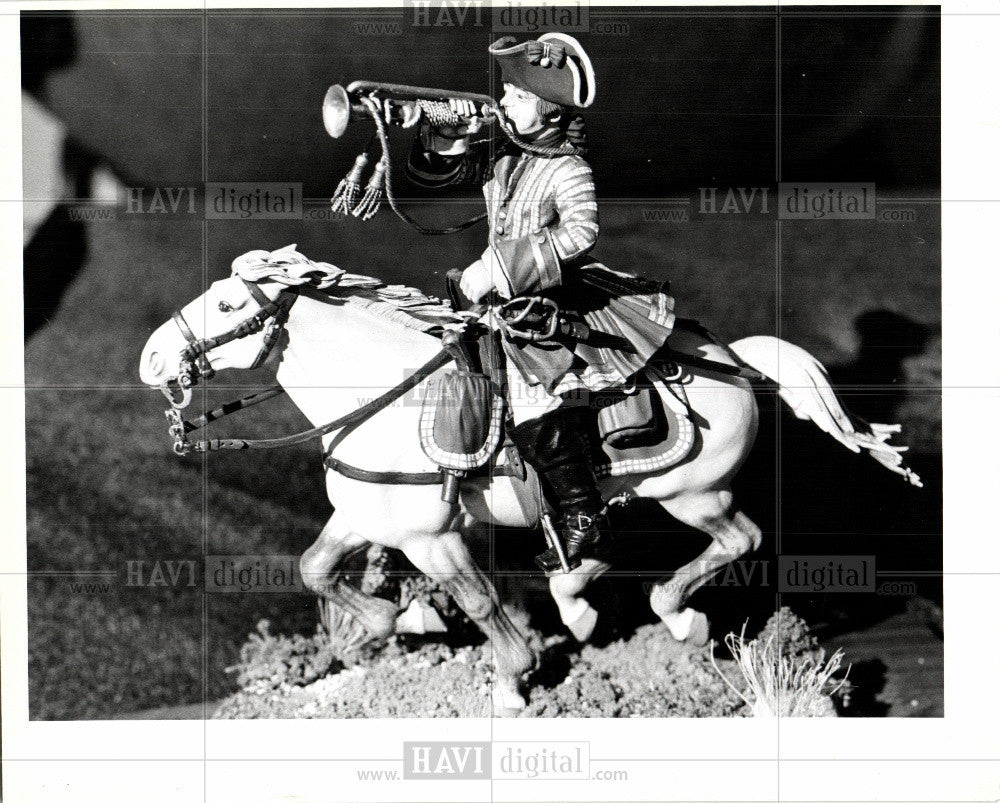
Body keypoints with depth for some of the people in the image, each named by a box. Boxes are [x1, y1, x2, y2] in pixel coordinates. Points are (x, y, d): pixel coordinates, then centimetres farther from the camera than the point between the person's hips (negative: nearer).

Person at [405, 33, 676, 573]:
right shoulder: (500, 156, 7)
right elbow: (429, 173, 12)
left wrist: (497, 266, -36)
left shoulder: (570, 171, -15)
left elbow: (578, 233, -33)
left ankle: (584, 520, -8)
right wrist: (448, 138, -10)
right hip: (505, 297, 9)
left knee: (537, 416, -21)